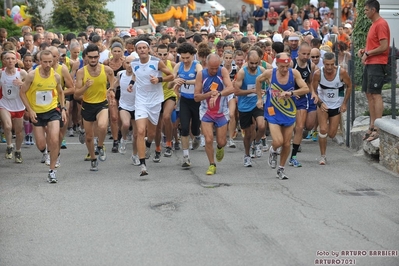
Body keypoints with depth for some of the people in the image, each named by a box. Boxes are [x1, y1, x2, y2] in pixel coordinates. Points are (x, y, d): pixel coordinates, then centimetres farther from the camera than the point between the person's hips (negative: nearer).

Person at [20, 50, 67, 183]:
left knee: (54, 140, -16)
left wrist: (63, 109, 2)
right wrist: (30, 110, -13)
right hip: (37, 113, -1)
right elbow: (22, 93, -6)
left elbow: (60, 92, 12)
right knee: (41, 145, 3)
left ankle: (52, 170, -3)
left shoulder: (56, 76, -8)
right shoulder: (32, 75, -16)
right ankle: (44, 152, 43)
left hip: (53, 110, 1)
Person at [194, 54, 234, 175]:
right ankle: (212, 165, 8)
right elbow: (196, 97, -9)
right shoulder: (201, 74, -11)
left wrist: (217, 94, -41)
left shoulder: (223, 71, -13)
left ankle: (220, 148, 44)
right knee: (208, 140, -12)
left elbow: (230, 88, -27)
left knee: (221, 142, 5)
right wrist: (209, 94, -25)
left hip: (221, 112, 0)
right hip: (206, 112, 0)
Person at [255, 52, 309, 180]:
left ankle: (281, 169, 27)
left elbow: (306, 89, -16)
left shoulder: (294, 73, -12)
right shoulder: (270, 73, -12)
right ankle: (273, 151, 21)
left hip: (289, 113, 2)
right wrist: (260, 98, 10)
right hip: (273, 113, -2)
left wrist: (290, 93, -29)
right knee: (278, 141, -16)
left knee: (287, 144, 8)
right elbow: (258, 80, 9)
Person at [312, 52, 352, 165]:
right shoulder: (318, 74, -21)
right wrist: (320, 103, -20)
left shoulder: (341, 72, -21)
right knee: (323, 130, -14)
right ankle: (323, 156, 1)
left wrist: (344, 103, -5)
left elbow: (349, 86, -4)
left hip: (336, 105, 1)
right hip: (323, 104, -1)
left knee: (331, 134, 4)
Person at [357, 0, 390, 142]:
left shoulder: (381, 24, -13)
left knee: (375, 94, -12)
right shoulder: (374, 24, 18)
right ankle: (372, 126, 15)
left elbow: (384, 47, -20)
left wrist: (368, 53, -13)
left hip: (377, 64, -10)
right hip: (369, 64, 10)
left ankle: (378, 129, -12)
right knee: (369, 94, 10)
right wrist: (364, 50, 10)